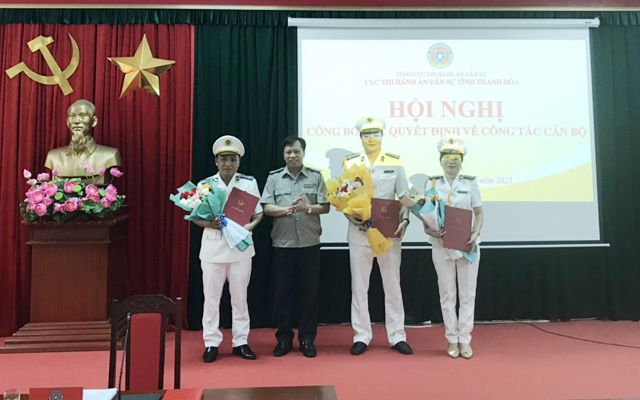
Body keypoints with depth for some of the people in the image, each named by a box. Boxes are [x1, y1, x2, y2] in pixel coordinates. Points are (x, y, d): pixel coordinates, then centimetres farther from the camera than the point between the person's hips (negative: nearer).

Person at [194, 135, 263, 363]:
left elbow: (258, 213, 3)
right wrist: (209, 224, -18)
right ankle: (211, 343, 20)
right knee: (211, 296, 7)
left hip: (240, 246, 0)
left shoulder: (249, 183, -1)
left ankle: (240, 342, 23)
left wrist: (251, 225, -17)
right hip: (213, 247, 0)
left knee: (240, 297, 10)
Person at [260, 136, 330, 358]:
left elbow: (325, 207, 0)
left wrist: (307, 208, -19)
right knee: (283, 291, 6)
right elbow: (267, 208, -2)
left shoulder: (316, 176, 5)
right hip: (282, 244, 0)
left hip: (310, 243, 0)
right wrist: (287, 209, -20)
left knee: (309, 292, 5)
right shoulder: (274, 177, 6)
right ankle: (284, 338, 19)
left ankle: (307, 339, 18)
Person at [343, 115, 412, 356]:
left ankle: (397, 336, 21)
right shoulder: (350, 163, 3)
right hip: (359, 232, 0)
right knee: (359, 286, 7)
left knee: (392, 285, 9)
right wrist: (349, 216, -14)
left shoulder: (395, 163, 3)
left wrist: (405, 220, -12)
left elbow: (404, 197, 4)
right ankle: (362, 336, 19)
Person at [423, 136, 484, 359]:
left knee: (467, 293, 6)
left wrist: (476, 234, -13)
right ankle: (452, 339, 18)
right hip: (442, 245, 0)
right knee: (447, 294, 6)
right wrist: (428, 230, -16)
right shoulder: (432, 183, 3)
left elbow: (479, 213, 4)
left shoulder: (470, 183, 2)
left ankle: (465, 339, 17)